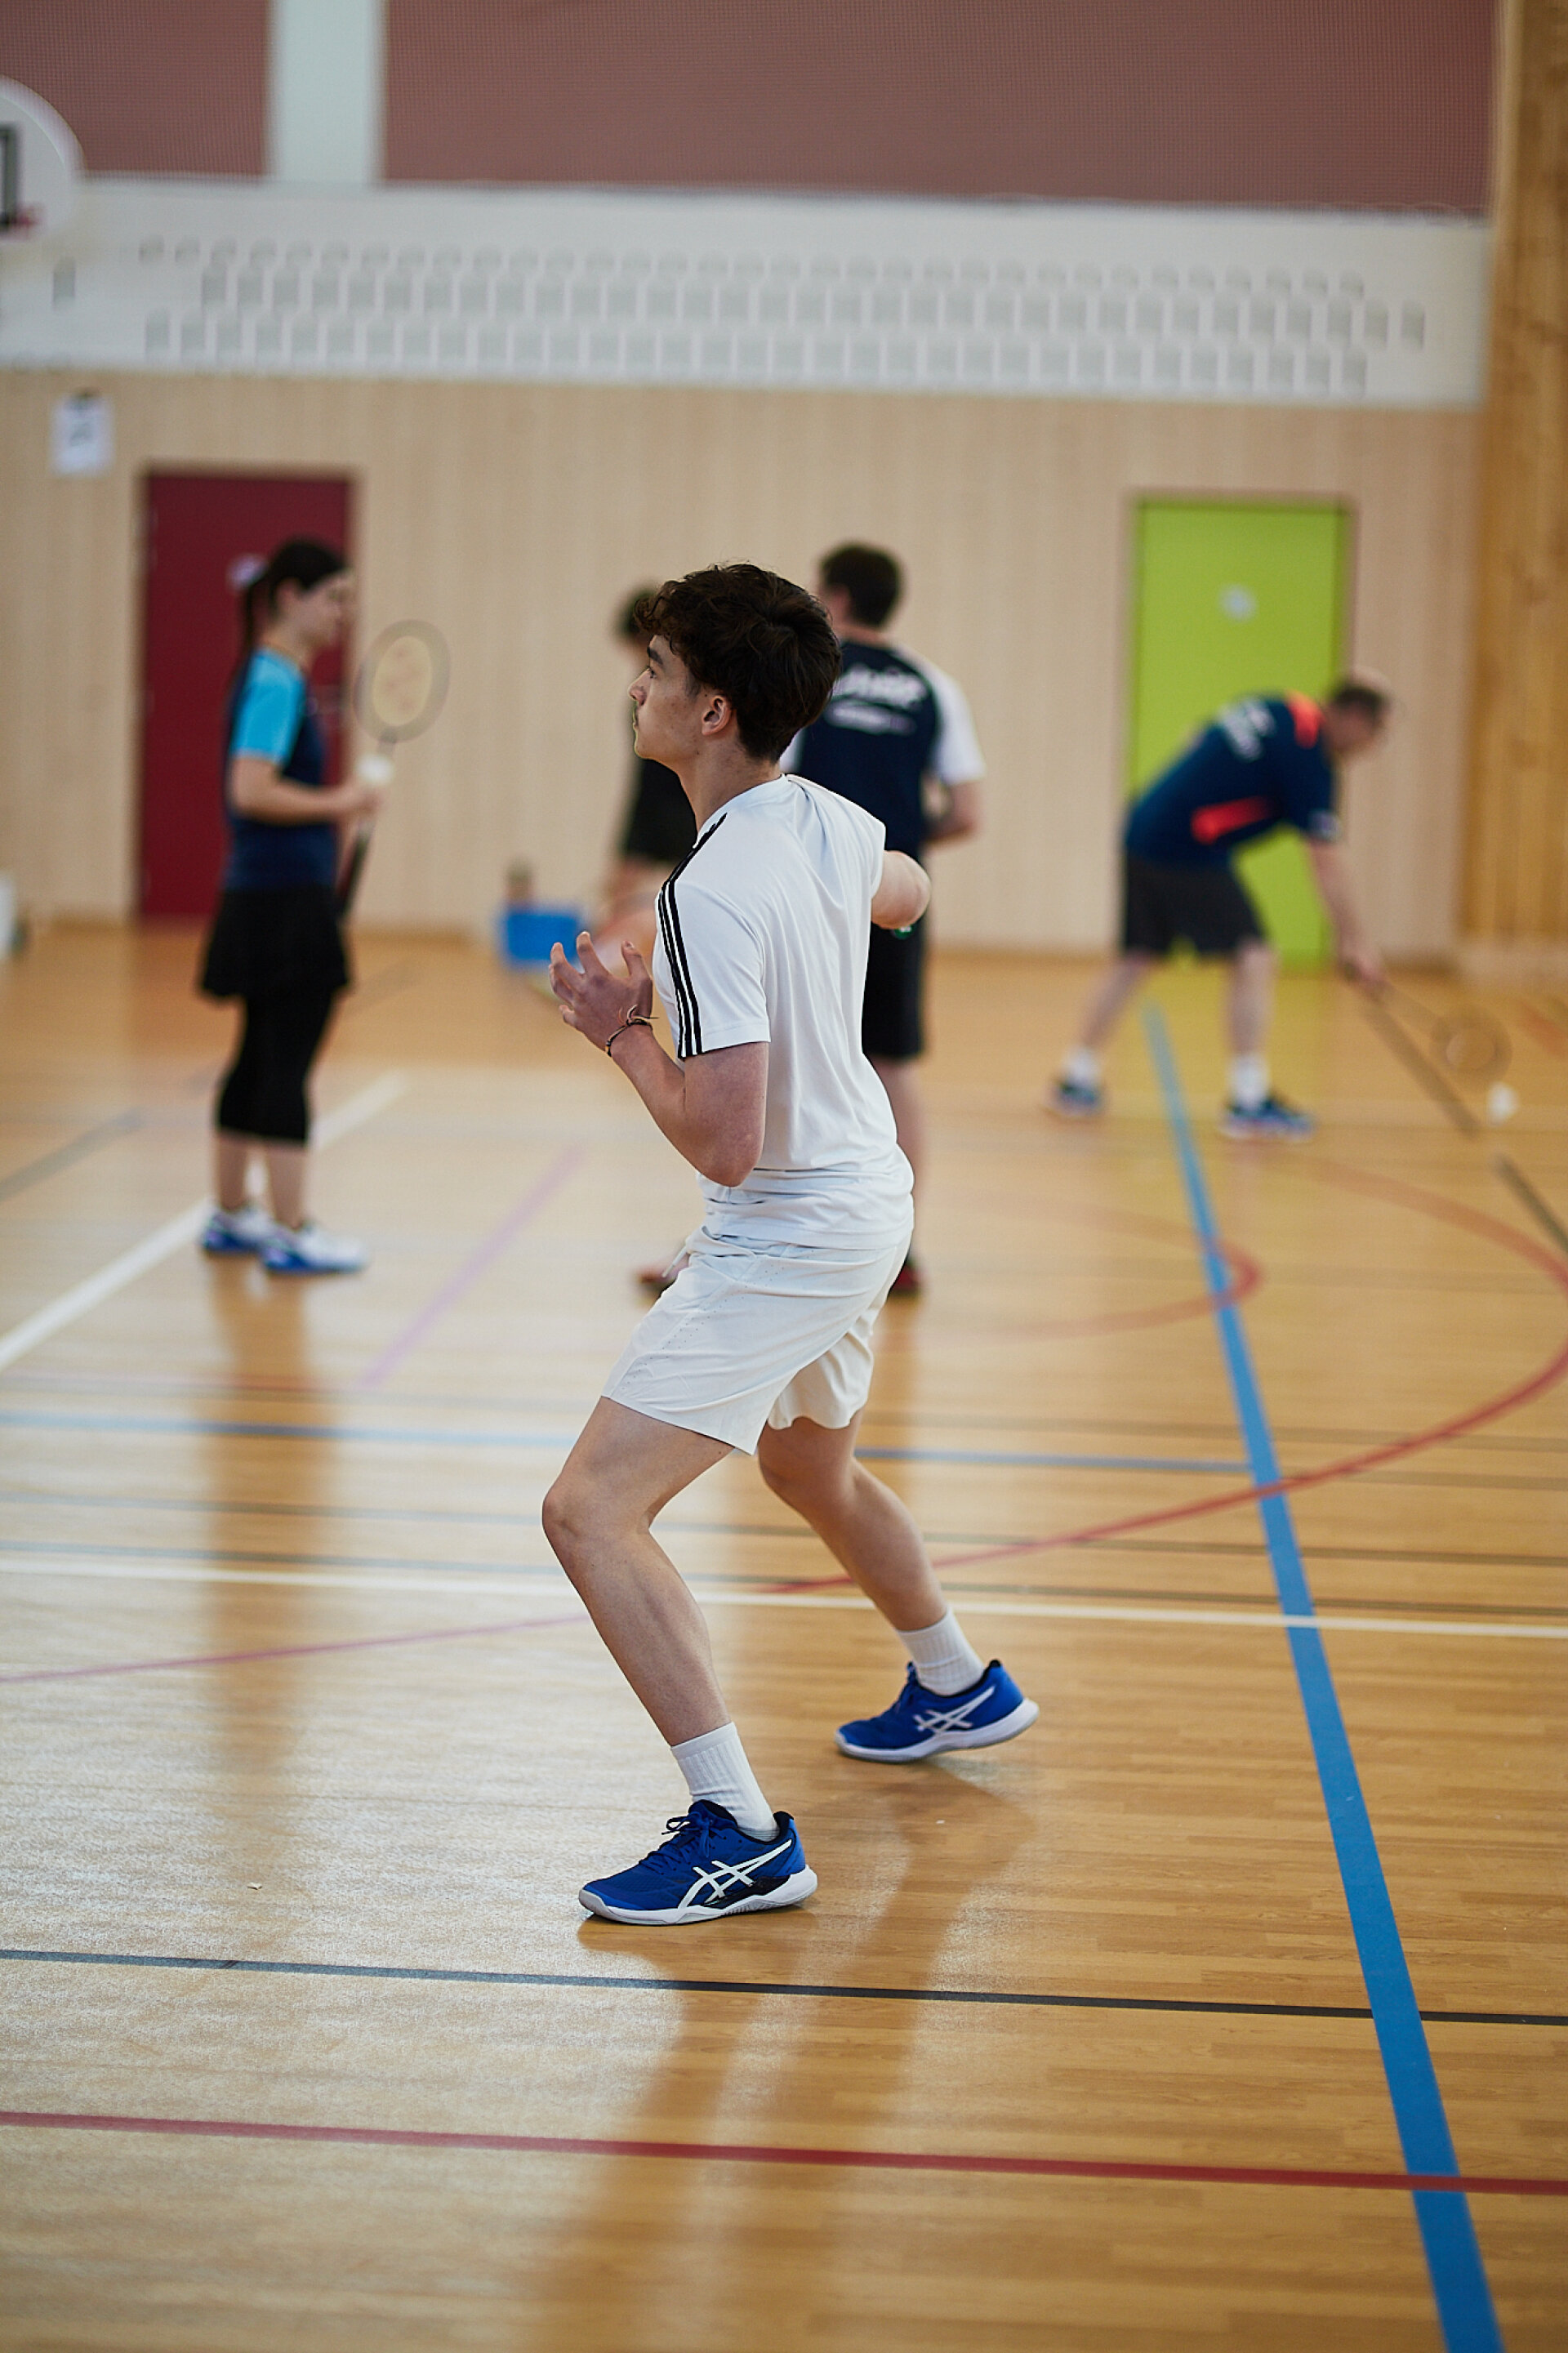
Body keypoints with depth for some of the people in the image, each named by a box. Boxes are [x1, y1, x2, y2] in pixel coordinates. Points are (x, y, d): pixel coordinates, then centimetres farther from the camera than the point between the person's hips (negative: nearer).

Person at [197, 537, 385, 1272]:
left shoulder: (279, 676, 14)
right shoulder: (275, 680, -15)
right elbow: (252, 791, -23)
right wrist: (337, 802, -15)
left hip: (266, 899, 10)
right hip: (286, 900, -10)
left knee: (260, 1059, 15)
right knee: (287, 1062, -5)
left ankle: (231, 1215, 23)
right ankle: (290, 1233, -1)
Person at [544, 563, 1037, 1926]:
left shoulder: (710, 898, -28)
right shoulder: (826, 822, -2)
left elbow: (723, 1144, -29)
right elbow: (907, 896, 23)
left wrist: (620, 1031, -16)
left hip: (787, 1239, -10)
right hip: (866, 1197, 10)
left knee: (593, 1512, -12)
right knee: (812, 1470, 33)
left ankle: (743, 1837, -15)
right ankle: (961, 1690, 55)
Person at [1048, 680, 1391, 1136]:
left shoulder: (1277, 711, 12)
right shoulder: (1308, 755, -13)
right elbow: (1327, 860, -14)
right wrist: (1357, 942, -11)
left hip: (1143, 831, 9)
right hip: (1190, 853, -9)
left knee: (1135, 961, 17)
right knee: (1254, 959, -7)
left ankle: (1077, 1082, 22)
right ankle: (1249, 1101, -9)